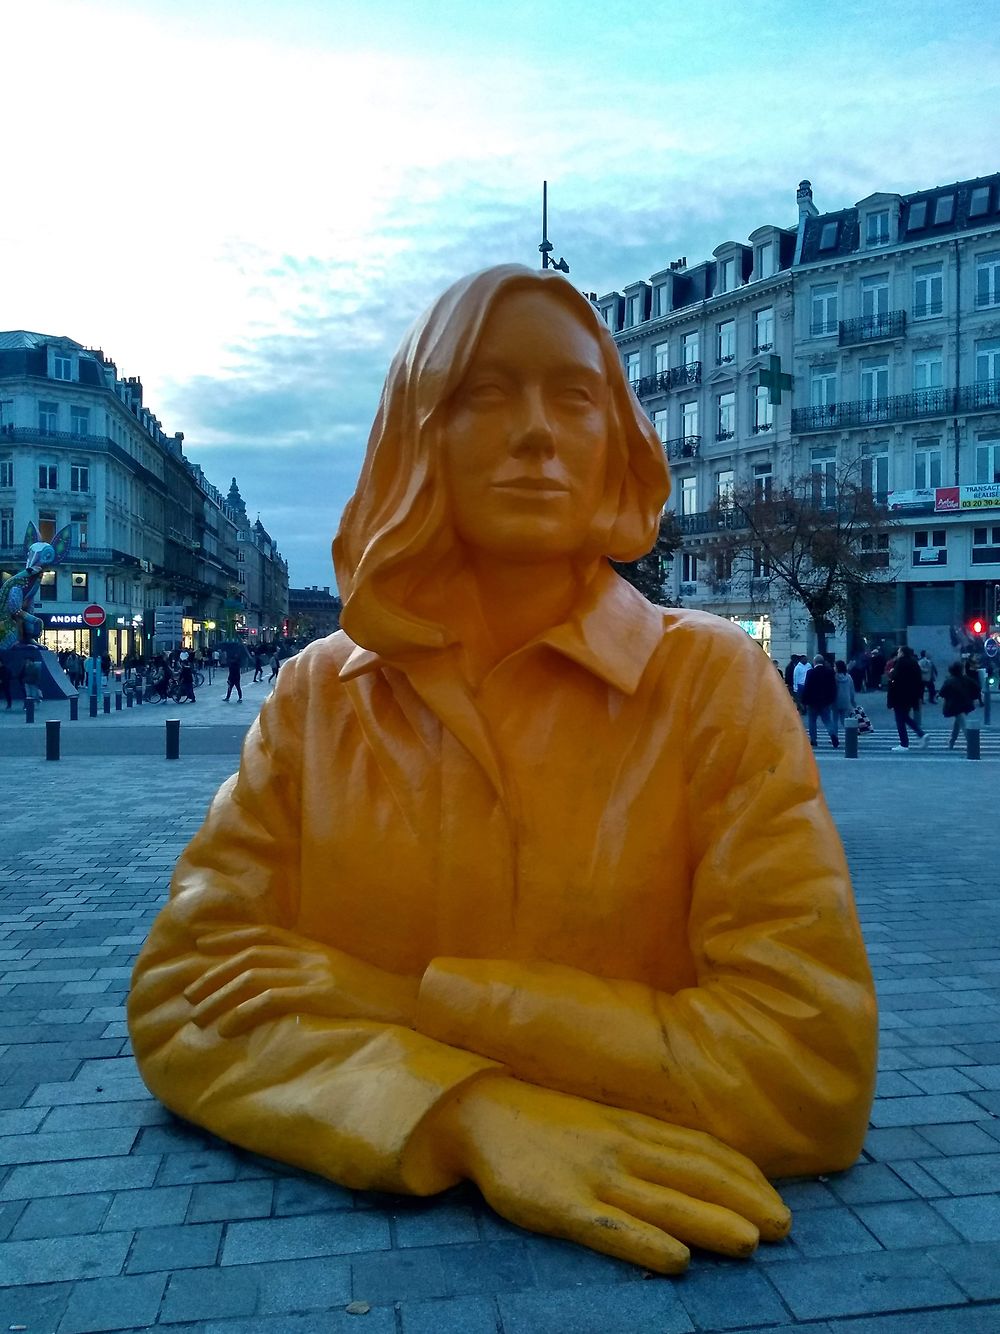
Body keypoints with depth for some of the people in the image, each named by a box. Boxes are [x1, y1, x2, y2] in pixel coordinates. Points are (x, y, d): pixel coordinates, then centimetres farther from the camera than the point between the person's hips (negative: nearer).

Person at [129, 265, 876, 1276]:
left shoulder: (714, 681, -8)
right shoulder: (318, 695, -1)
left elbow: (810, 1068, -14)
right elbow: (181, 992, -5)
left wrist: (405, 1001, -14)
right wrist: (463, 1114, -21)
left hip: (629, 1251, -1)